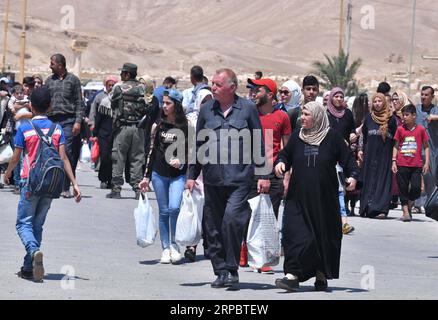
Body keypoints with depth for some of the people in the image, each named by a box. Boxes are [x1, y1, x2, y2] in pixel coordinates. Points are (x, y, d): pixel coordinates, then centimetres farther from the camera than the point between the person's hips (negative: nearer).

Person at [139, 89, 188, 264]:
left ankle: (174, 244, -1)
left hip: (178, 175, -3)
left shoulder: (186, 126, -1)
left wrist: (181, 161, -15)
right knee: (164, 211, 5)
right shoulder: (158, 126, 7)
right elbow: (152, 151, 11)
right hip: (159, 174, 3)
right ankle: (165, 249, 11)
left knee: (174, 207, -19)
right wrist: (146, 177, 9)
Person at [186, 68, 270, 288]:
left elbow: (259, 144, 6)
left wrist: (263, 174, 2)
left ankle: (232, 269, -9)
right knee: (213, 228, 5)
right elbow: (198, 145, 16)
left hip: (239, 179, -4)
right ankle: (221, 270, 15)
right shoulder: (206, 110, 10)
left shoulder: (247, 109, 2)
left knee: (232, 218, -19)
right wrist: (192, 175, 13)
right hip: (212, 179, 4)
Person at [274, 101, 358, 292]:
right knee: (295, 233, -12)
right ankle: (292, 275, -15)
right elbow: (285, 155, 16)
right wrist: (280, 163, -6)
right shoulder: (297, 137, 9)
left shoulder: (332, 137, 0)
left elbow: (347, 159, 1)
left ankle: (322, 275, 19)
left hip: (325, 198, -1)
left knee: (325, 234, 5)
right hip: (299, 197, 1)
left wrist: (353, 176, -15)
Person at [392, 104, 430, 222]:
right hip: (402, 165, 1)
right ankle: (405, 212, 8)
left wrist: (427, 162, 0)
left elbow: (426, 146, 6)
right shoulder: (400, 129, 5)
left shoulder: (420, 130, 1)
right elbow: (396, 146, 9)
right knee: (403, 189, 1)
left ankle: (409, 206, 16)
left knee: (416, 188, -9)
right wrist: (394, 161, 2)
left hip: (416, 165, -1)